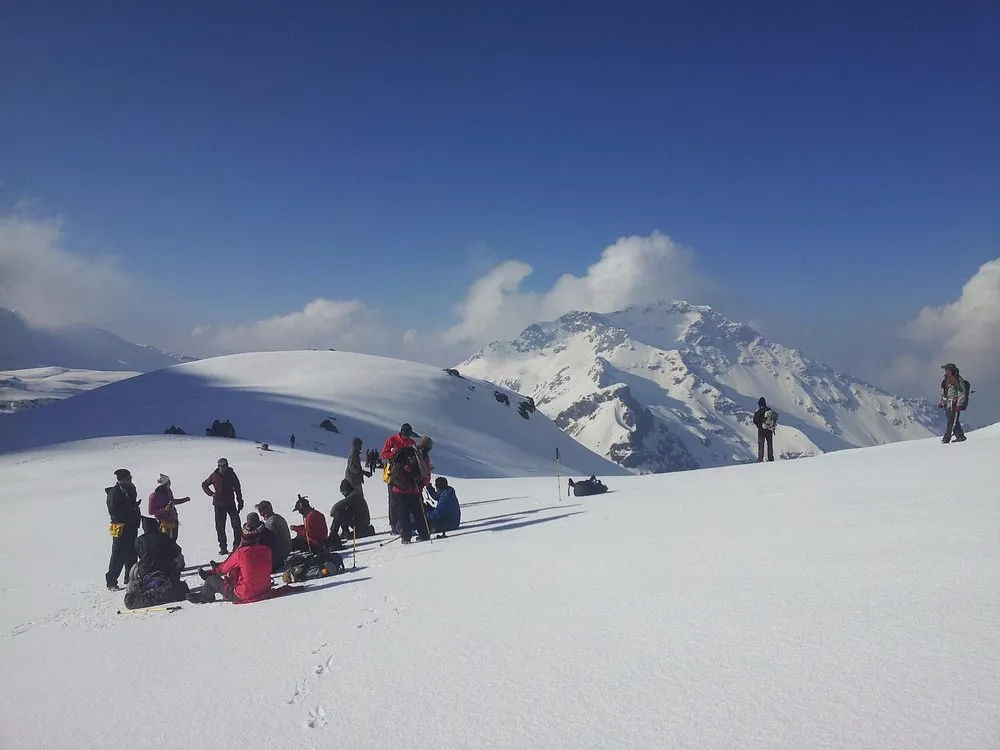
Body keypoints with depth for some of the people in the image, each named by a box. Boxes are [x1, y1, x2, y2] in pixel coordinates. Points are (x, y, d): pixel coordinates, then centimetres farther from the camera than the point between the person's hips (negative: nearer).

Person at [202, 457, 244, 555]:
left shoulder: (231, 474, 0)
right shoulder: (214, 476, 0)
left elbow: (237, 488, 6)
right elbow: (204, 485, 16)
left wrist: (240, 501, 3)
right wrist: (210, 493, 1)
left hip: (231, 503, 0)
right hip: (219, 504, 0)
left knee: (236, 525, -8)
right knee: (220, 527, 2)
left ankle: (237, 545, 1)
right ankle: (223, 548, 9)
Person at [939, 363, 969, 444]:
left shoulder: (959, 380, -11)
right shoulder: (947, 379, 14)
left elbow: (962, 394, -13)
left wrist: (959, 404, -19)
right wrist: (942, 403, 20)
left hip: (955, 404, -9)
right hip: (947, 404, 9)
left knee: (952, 422, -7)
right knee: (953, 421, 11)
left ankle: (946, 439, -8)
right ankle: (960, 436, 18)